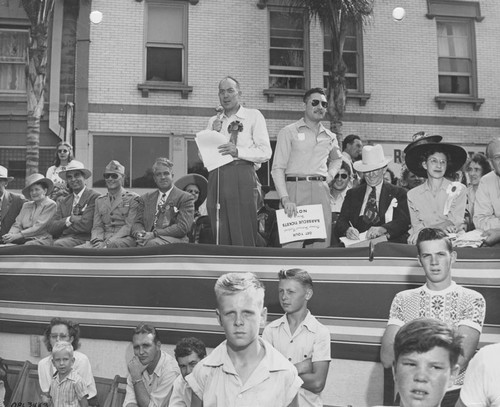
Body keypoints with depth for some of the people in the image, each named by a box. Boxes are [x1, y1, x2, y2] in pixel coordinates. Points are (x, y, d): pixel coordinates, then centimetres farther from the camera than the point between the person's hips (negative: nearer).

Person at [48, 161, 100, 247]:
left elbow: (86, 225, -11)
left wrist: (62, 228, 3)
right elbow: (51, 228, 8)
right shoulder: (63, 201, 20)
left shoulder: (94, 197, -1)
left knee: (57, 244, -35)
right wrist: (69, 219, -10)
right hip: (62, 239, 6)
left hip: (83, 240, -6)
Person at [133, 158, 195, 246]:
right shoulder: (146, 198, 24)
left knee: (153, 243, -37)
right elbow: (138, 223, 19)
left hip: (175, 240, -3)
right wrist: (139, 234, -8)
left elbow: (183, 227, -5)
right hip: (148, 238, 3)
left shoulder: (185, 198, 7)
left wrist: (154, 234, -14)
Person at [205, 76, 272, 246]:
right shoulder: (213, 121, 21)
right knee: (221, 236, 2)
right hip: (216, 175, 4)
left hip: (242, 176, -4)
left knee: (243, 234, -10)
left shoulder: (253, 116, 7)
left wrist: (238, 151, -15)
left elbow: (265, 152, -3)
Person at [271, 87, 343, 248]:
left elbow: (337, 159, 38)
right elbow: (277, 169, -3)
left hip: (321, 190, 5)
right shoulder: (289, 132, 3)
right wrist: (285, 198, -16)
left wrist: (329, 176, 16)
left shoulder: (330, 137, 18)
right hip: (295, 188, -4)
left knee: (321, 245, 1)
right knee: (292, 244, -10)